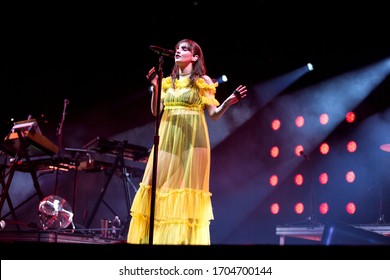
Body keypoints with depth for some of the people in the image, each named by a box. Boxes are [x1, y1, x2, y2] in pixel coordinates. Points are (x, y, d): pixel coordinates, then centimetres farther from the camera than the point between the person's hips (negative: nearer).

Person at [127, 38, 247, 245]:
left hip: (192, 139, -4)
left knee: (188, 186, -8)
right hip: (168, 139, 4)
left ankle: (187, 238, -4)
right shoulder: (168, 82, 16)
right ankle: (155, 236, 0)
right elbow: (156, 112, 11)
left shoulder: (203, 81, 4)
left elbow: (214, 114, 0)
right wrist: (155, 87, 0)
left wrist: (228, 102, -17)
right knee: (158, 184, -4)